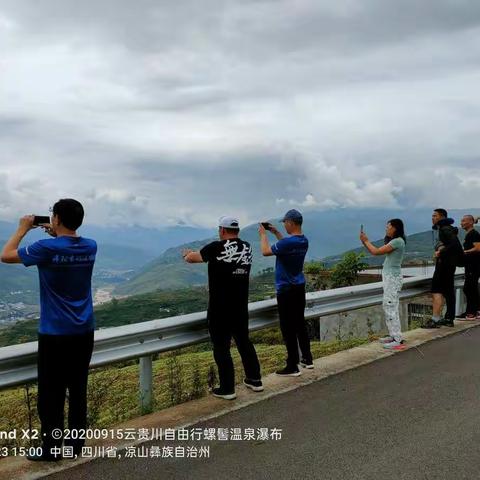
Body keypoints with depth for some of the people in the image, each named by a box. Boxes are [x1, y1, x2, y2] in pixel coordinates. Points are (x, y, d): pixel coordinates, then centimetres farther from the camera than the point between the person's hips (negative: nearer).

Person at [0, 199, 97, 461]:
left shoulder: (47, 248, -16)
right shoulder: (90, 247, 0)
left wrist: (23, 229, 7)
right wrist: (57, 234, 19)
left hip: (55, 334, -5)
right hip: (84, 332, 6)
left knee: (51, 394, 6)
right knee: (78, 390, 13)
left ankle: (51, 449, 15)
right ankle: (76, 444, 24)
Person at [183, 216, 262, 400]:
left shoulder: (216, 248, -14)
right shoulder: (247, 248, 4)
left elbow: (192, 258, 1)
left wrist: (188, 255, 24)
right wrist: (196, 254, 31)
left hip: (220, 309, -6)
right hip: (241, 308, 6)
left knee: (221, 348, 4)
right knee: (244, 342, 19)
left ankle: (227, 389, 11)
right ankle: (255, 380, 28)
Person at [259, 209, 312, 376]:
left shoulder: (288, 242, -23)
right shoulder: (303, 241, 4)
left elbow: (265, 251, -13)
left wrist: (263, 234, 1)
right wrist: (276, 233, 21)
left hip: (286, 290, -8)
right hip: (299, 287, 9)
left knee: (288, 328, -2)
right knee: (300, 324, 18)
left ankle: (292, 367, 4)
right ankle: (307, 359, 26)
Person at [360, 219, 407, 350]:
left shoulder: (397, 241, -15)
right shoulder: (393, 241, 16)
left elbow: (376, 252, -16)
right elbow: (377, 251, 16)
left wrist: (366, 240, -3)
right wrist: (365, 242, 7)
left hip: (393, 277, -10)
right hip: (389, 277, 10)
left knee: (391, 307, -10)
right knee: (388, 307, 13)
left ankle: (398, 340, -8)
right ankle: (393, 335, 19)